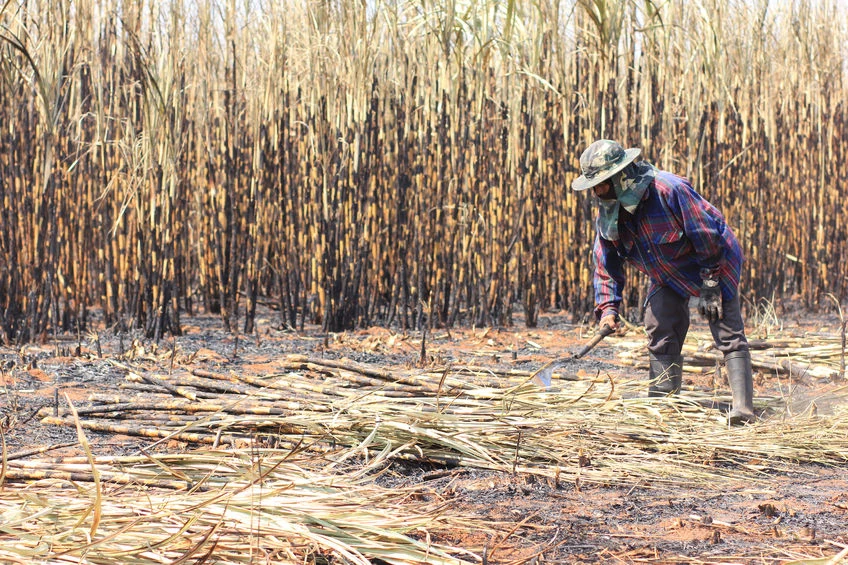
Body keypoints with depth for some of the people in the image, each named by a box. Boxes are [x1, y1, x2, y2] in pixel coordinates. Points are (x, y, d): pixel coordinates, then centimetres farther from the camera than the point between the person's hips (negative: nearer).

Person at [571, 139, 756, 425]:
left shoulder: (668, 189, -32)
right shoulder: (607, 212, -9)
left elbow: (707, 236, -25)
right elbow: (606, 265, 0)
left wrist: (709, 286, -20)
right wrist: (608, 308, -12)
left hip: (714, 263, -7)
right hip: (667, 275, 7)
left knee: (729, 334, -14)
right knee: (659, 335, -2)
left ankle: (743, 409, -19)